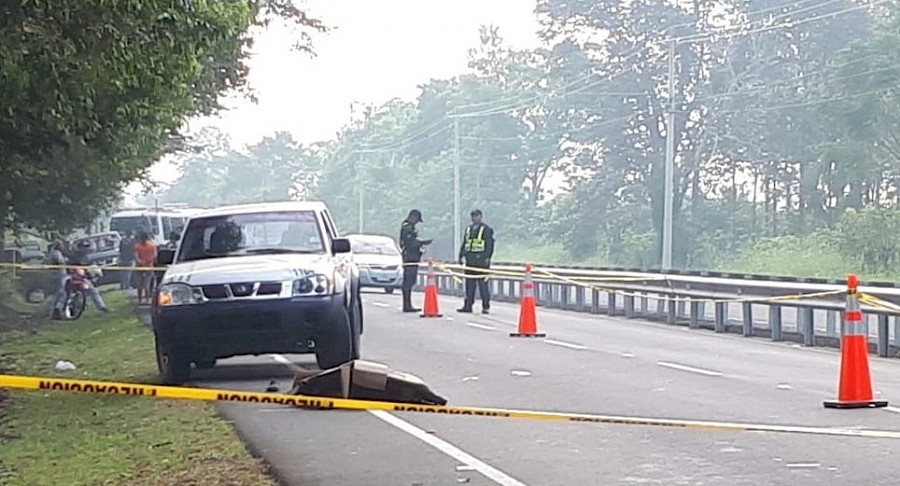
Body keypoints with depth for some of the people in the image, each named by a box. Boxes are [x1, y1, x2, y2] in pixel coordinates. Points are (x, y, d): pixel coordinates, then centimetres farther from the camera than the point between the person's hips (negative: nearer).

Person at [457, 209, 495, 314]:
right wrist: (461, 256, 16)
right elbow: (464, 243, 22)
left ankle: (486, 306, -2)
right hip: (470, 260, 6)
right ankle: (468, 305, 13)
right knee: (469, 284, 8)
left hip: (481, 261, -6)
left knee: (483, 283, -6)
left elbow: (490, 244, -7)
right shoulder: (468, 229, 18)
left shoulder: (486, 229, -2)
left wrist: (487, 257, -14)